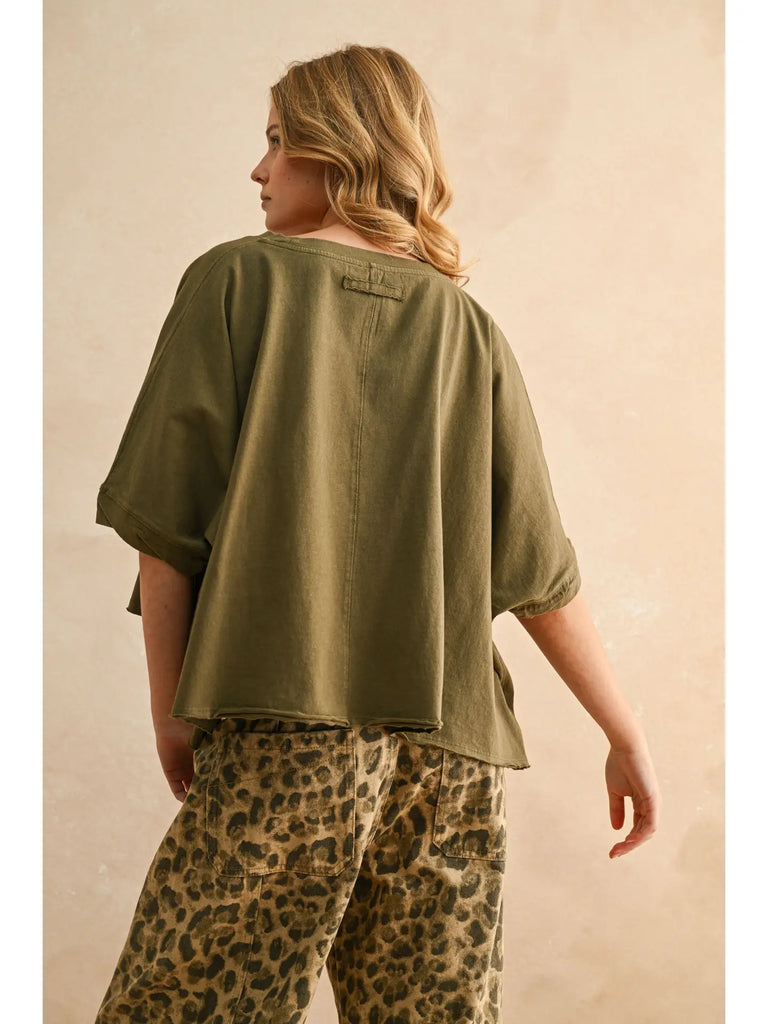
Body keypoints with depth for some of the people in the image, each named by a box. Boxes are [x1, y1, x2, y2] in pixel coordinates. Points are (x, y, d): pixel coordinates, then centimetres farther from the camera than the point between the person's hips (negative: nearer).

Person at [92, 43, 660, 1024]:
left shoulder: (238, 279, 3)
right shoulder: (466, 326, 12)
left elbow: (166, 520, -2)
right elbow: (538, 570, 7)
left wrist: (171, 711, 7)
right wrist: (627, 734, 15)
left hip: (287, 730, -4)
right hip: (452, 752, 5)